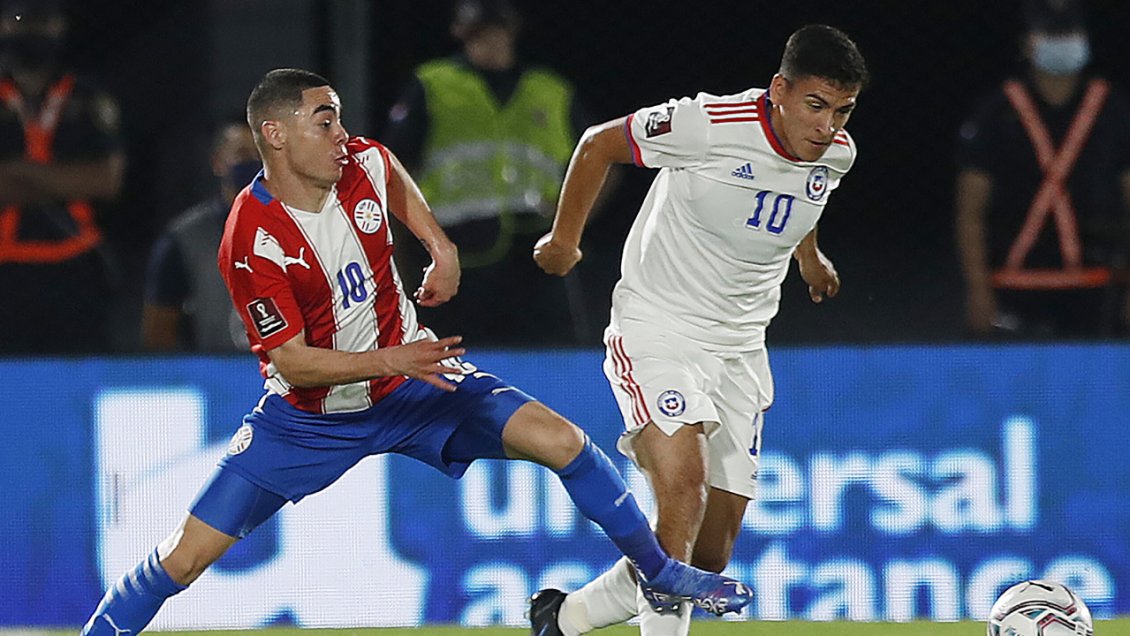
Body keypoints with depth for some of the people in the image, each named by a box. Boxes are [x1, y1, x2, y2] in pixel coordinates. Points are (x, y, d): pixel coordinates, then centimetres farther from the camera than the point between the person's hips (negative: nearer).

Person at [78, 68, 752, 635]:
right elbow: (292, 362, -24)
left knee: (561, 440, -9)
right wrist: (389, 361, -35)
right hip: (310, 416, -4)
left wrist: (440, 245, 7)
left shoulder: (363, 164, -11)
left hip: (409, 374, 4)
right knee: (185, 556, -11)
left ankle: (661, 572, 8)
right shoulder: (253, 242, -26)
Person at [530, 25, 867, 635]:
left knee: (710, 558, 4)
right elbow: (599, 143, -5)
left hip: (740, 348, 6)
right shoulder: (708, 125, -21)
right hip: (656, 328, -6)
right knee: (685, 486, -30)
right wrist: (564, 239, 7)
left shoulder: (836, 154, -3)